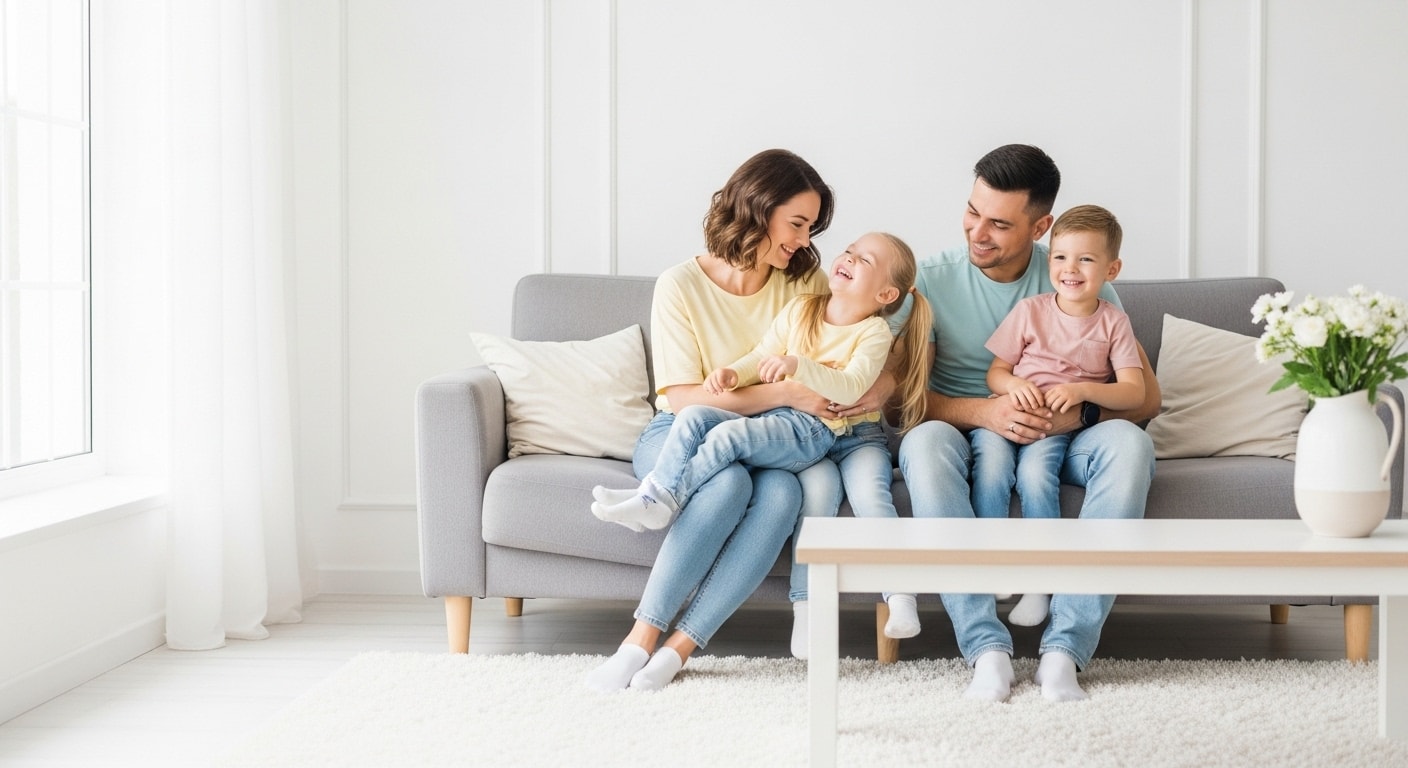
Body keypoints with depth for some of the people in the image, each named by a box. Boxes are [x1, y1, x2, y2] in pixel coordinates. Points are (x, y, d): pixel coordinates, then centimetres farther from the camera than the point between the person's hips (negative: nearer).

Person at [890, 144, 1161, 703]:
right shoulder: (931, 281, -3)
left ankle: (1065, 647, -32)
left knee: (1128, 443, -31)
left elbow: (1146, 397, -3)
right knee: (925, 443, -36)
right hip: (967, 433, -1)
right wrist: (984, 412, -25)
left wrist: (1079, 414, -23)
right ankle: (986, 647, -36)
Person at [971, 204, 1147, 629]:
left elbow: (1134, 392, -4)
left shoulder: (1113, 322, 5)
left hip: (1060, 426, -1)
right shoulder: (1029, 310, 6)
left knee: (1035, 471, -31)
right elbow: (995, 372, 8)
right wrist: (1013, 385, -15)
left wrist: (1082, 390, -20)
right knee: (993, 466, -31)